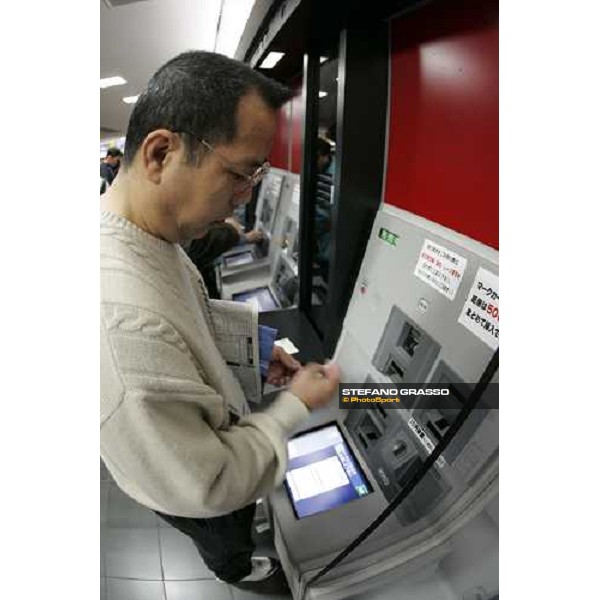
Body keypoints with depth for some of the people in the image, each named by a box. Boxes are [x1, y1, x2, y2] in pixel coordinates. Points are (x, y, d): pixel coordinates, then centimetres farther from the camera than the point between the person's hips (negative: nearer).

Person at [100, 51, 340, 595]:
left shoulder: (147, 232, -17)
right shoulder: (123, 324, -48)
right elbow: (201, 486, -35)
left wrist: (254, 342, -8)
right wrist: (296, 406, -25)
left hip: (209, 442, 7)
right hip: (196, 495, -6)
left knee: (239, 509, 38)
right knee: (227, 538, 31)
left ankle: (236, 543, 72)